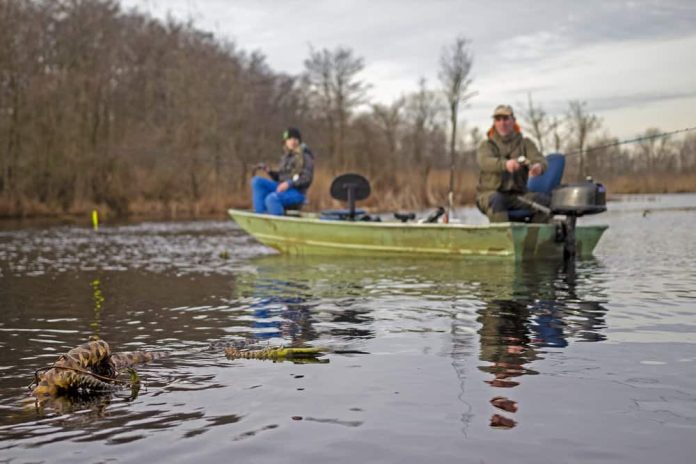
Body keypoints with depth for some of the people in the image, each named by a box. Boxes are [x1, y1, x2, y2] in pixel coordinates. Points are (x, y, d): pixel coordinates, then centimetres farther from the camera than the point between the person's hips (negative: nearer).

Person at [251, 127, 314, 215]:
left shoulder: (305, 156, -5)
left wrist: (290, 183, -23)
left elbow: (307, 179, -12)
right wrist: (269, 172, 0)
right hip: (283, 188, 8)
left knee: (271, 198, -34)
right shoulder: (285, 157, 18)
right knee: (257, 180, -9)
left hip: (297, 192, -8)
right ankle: (260, 213, -16)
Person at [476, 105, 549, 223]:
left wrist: (538, 166, -33)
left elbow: (541, 160, -5)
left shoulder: (525, 143, 15)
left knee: (544, 200, -24)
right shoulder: (487, 145, 9)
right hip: (490, 192, -2)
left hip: (517, 195, 2)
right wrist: (505, 164, -39)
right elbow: (484, 162, -15)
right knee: (495, 200, -37)